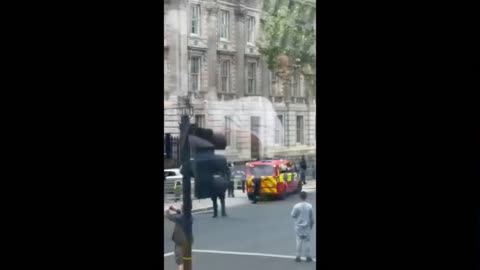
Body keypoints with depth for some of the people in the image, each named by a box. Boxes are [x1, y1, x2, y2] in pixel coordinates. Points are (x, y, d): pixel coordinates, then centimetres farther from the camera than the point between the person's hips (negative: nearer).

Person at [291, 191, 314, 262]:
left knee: (299, 241, 6)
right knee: (307, 241, 9)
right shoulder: (309, 206, -9)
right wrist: (311, 225, 12)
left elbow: (293, 215, -6)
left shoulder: (296, 206, -14)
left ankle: (298, 256, 8)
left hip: (298, 226, -1)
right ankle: (308, 256, 11)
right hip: (307, 227, 1)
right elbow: (311, 217, -1)